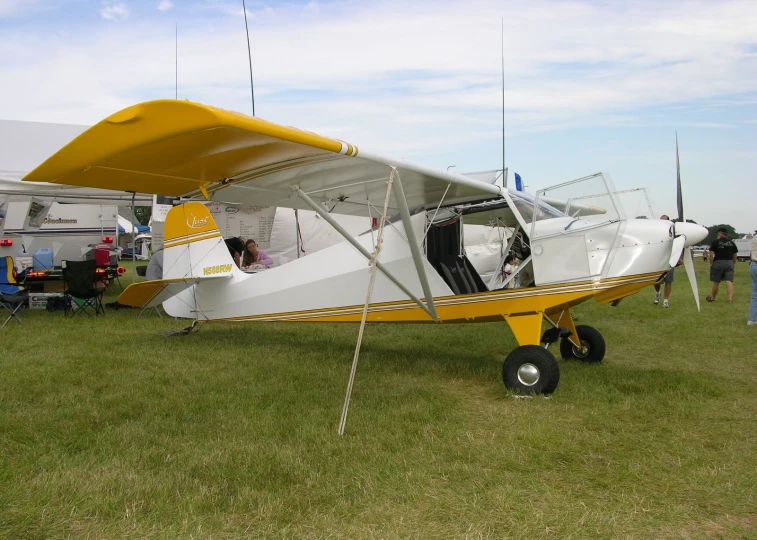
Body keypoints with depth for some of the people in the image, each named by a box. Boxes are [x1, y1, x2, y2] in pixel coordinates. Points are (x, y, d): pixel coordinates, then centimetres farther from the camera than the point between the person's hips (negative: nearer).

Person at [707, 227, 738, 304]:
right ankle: (730, 299, -15)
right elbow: (734, 255, 12)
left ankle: (713, 298, 23)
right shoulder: (731, 243, 10)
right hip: (729, 263, 4)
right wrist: (733, 264, 21)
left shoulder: (716, 242, -6)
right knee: (729, 281, -3)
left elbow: (711, 254, -11)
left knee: (716, 282, 8)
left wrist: (711, 264, -2)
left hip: (718, 263, -4)